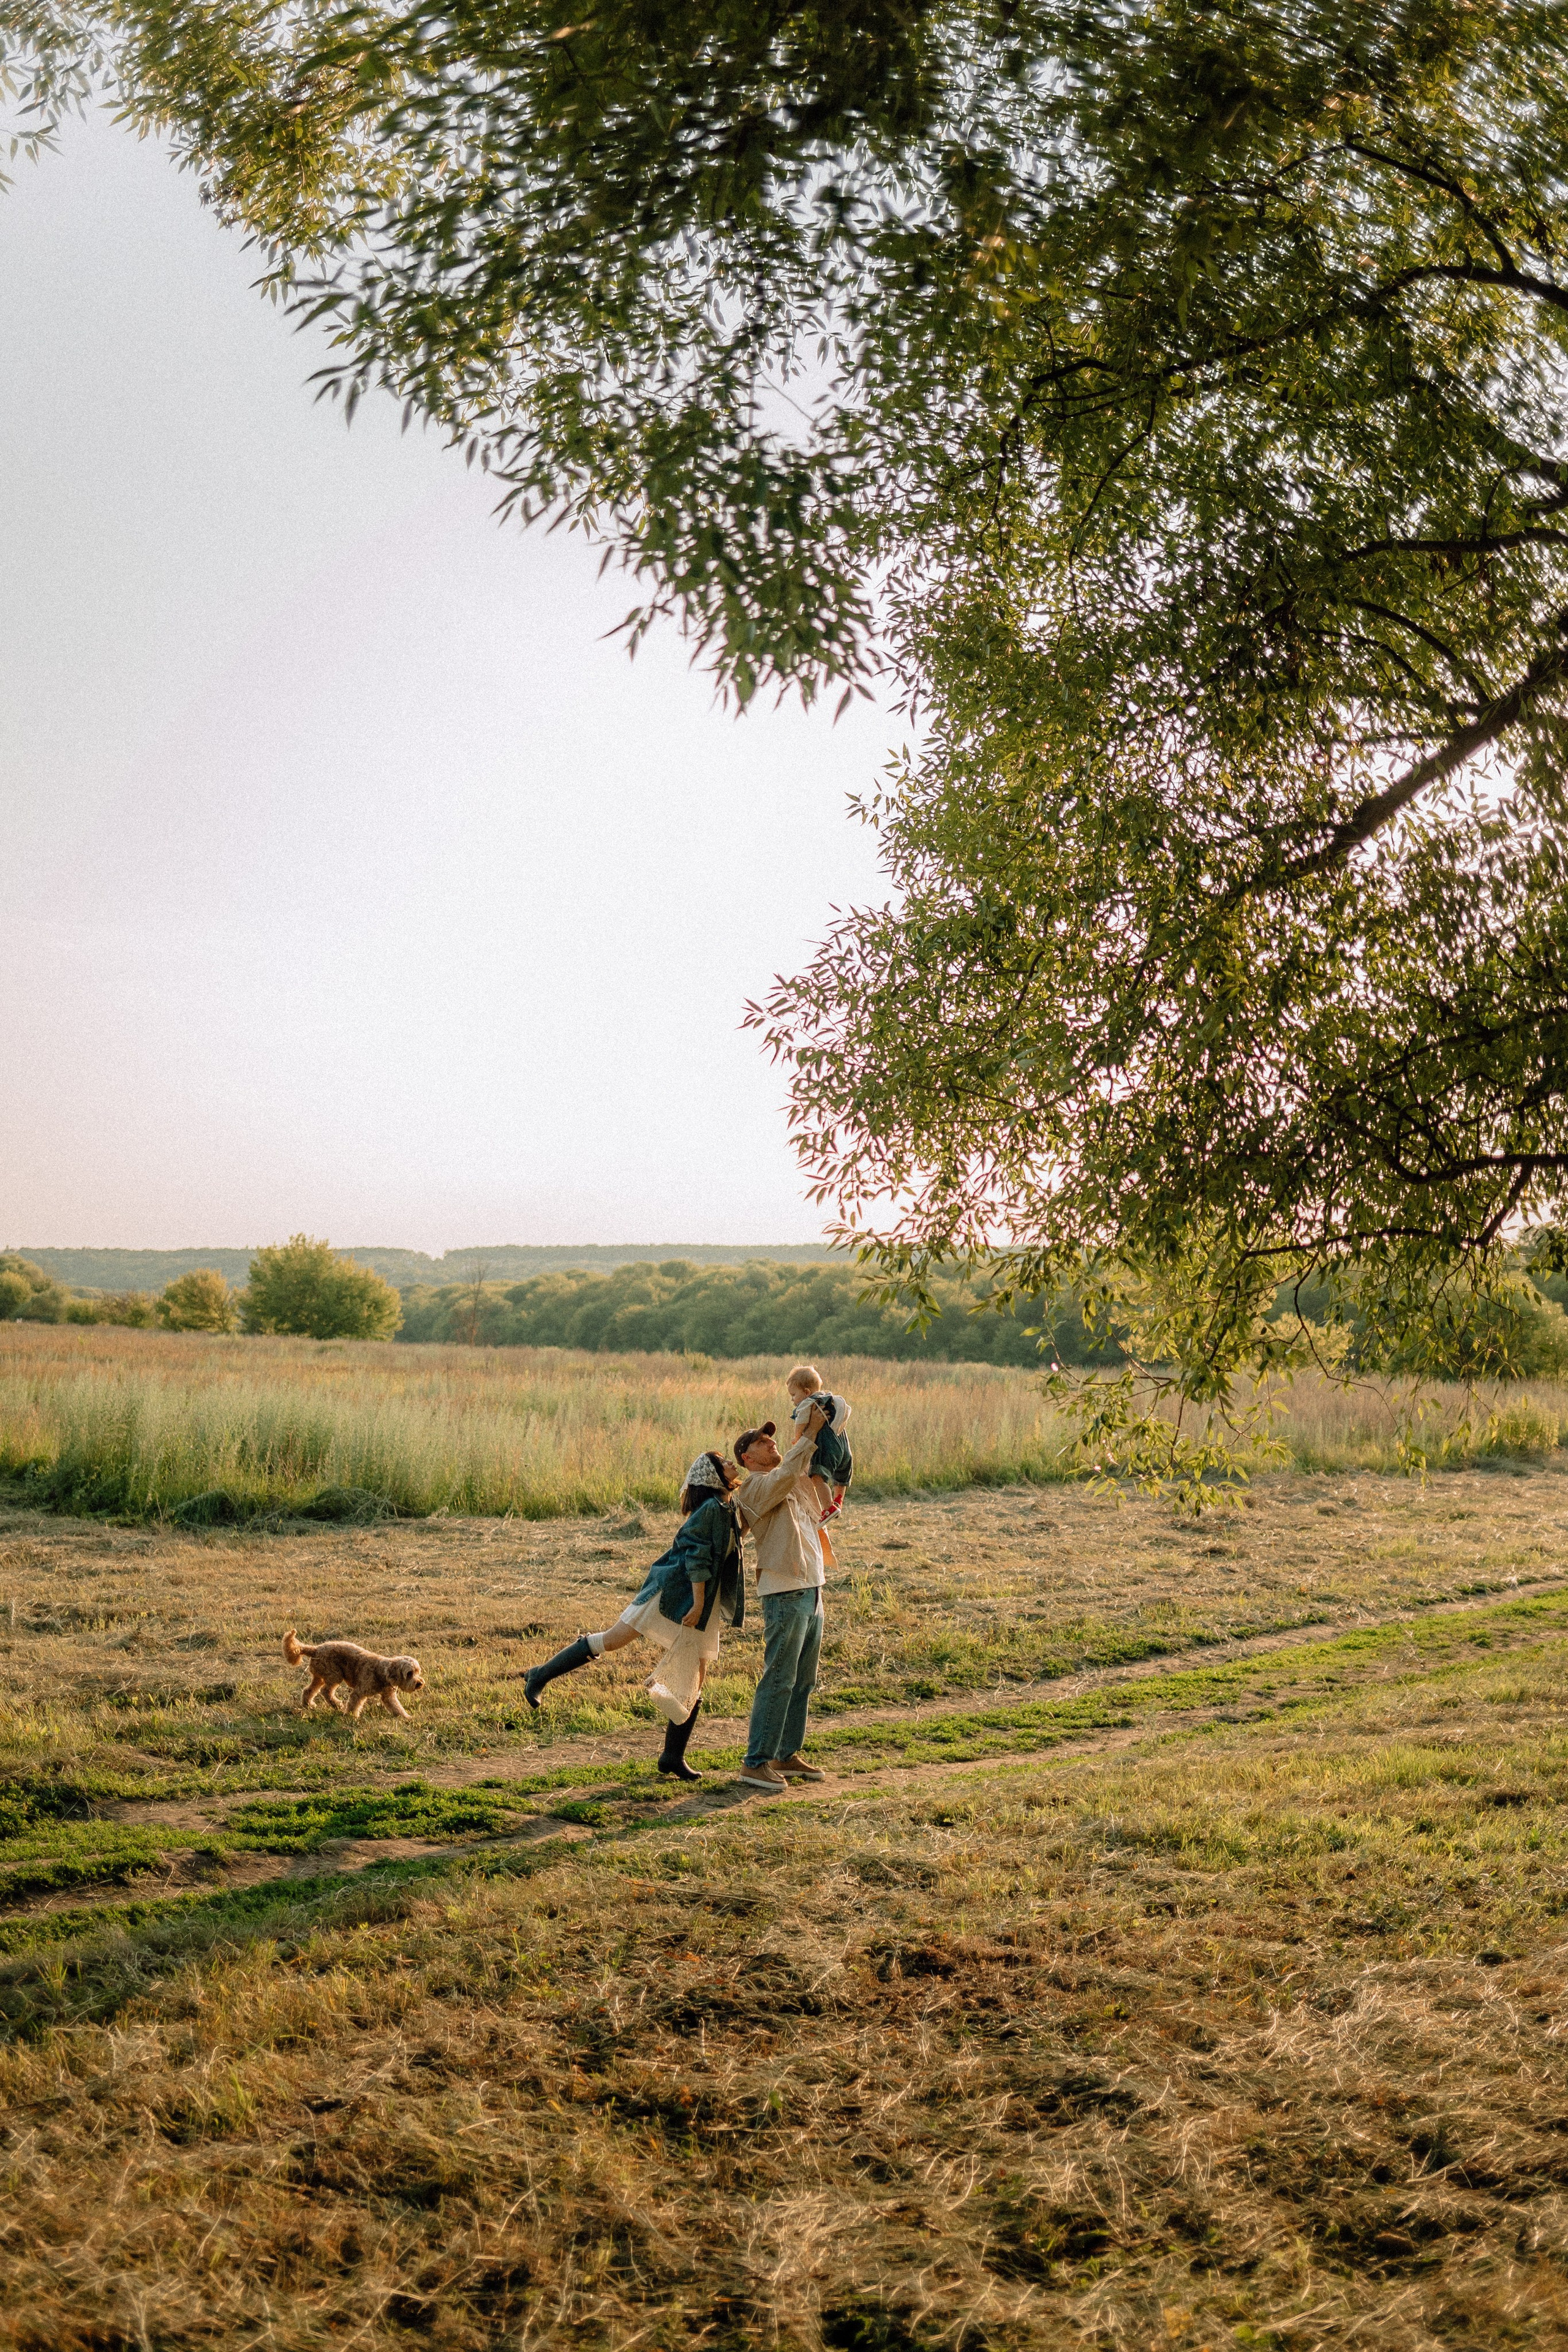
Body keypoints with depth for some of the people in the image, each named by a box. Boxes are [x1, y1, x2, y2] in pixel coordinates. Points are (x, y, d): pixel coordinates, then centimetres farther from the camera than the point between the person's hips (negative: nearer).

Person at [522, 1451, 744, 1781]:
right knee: (616, 1638, -11)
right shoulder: (711, 1508, -14)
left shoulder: (728, 1509, 13)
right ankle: (540, 1677, -1)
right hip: (674, 1591, -9)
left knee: (695, 1682, 5)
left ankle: (673, 1757, 11)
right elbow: (697, 1557, -19)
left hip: (705, 1602, 9)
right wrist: (698, 1603, -21)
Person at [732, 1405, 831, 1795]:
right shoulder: (754, 1486, -10)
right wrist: (810, 1433, -21)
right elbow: (786, 1472, -26)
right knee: (778, 1681, -8)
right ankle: (756, 1763, -4)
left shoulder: (796, 1483, 18)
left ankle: (788, 1755, 21)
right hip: (784, 1592, -9)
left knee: (803, 1682, 13)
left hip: (812, 1590, 9)